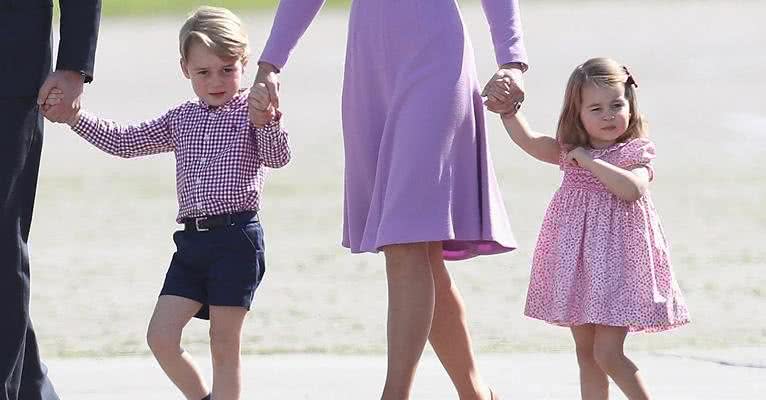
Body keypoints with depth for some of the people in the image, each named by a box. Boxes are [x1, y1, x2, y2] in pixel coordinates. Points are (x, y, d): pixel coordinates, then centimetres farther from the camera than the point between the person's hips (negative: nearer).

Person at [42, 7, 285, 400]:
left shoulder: (254, 110, -1)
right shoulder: (181, 119, 16)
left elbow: (276, 158, -17)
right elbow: (124, 142, 19)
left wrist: (266, 123, -37)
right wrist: (75, 117, 10)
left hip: (236, 238, -6)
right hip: (192, 239, 6)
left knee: (224, 343, -3)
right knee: (161, 337, -1)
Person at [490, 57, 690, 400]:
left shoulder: (635, 153, -6)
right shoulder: (569, 151, 7)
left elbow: (632, 188, -25)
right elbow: (528, 140, -5)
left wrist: (590, 162, -22)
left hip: (617, 260, -6)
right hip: (578, 262, 6)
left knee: (607, 353, -11)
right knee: (586, 352, 10)